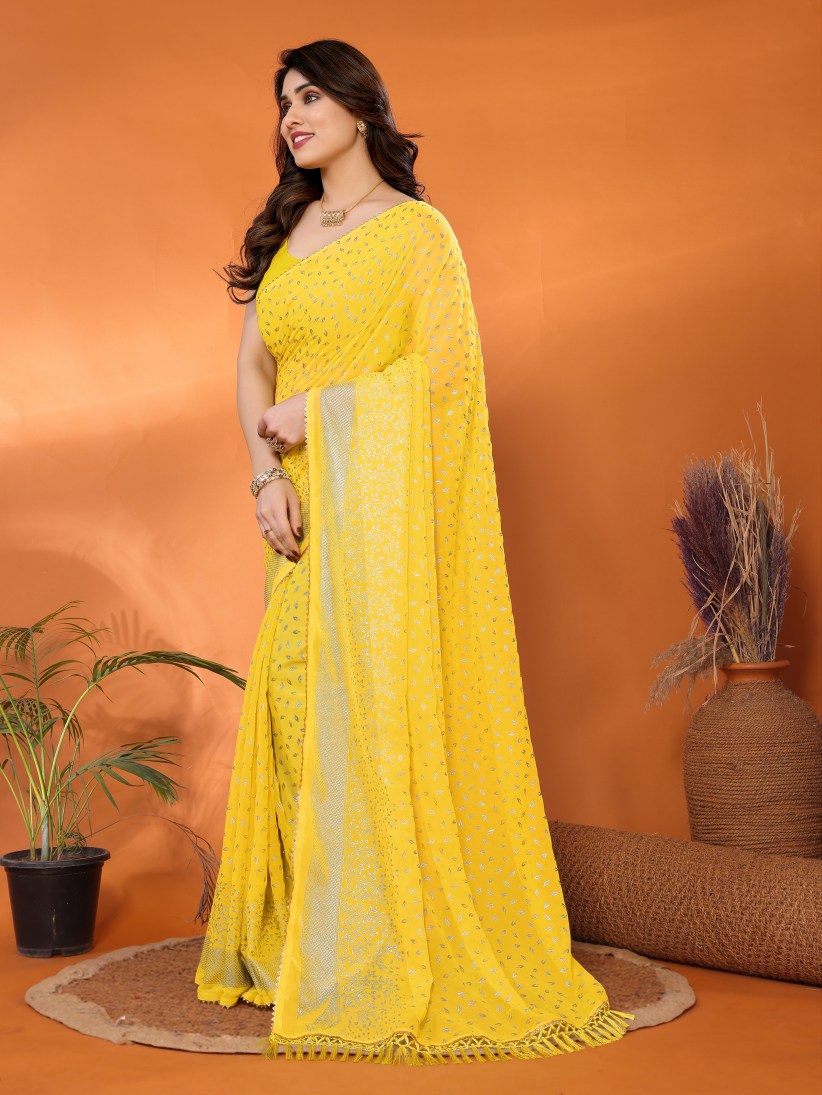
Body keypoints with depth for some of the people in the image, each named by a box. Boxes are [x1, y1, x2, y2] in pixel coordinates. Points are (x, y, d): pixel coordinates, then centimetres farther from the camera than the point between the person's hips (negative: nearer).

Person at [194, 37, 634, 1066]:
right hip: (304, 499, 6)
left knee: (378, 696, -8)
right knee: (293, 693, 4)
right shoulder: (284, 234, 17)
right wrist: (266, 476, -5)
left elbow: (446, 365, -10)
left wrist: (311, 415, -9)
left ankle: (389, 960, 2)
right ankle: (298, 936, 14)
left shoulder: (417, 230, -1)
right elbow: (252, 366, 11)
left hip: (382, 488, -6)